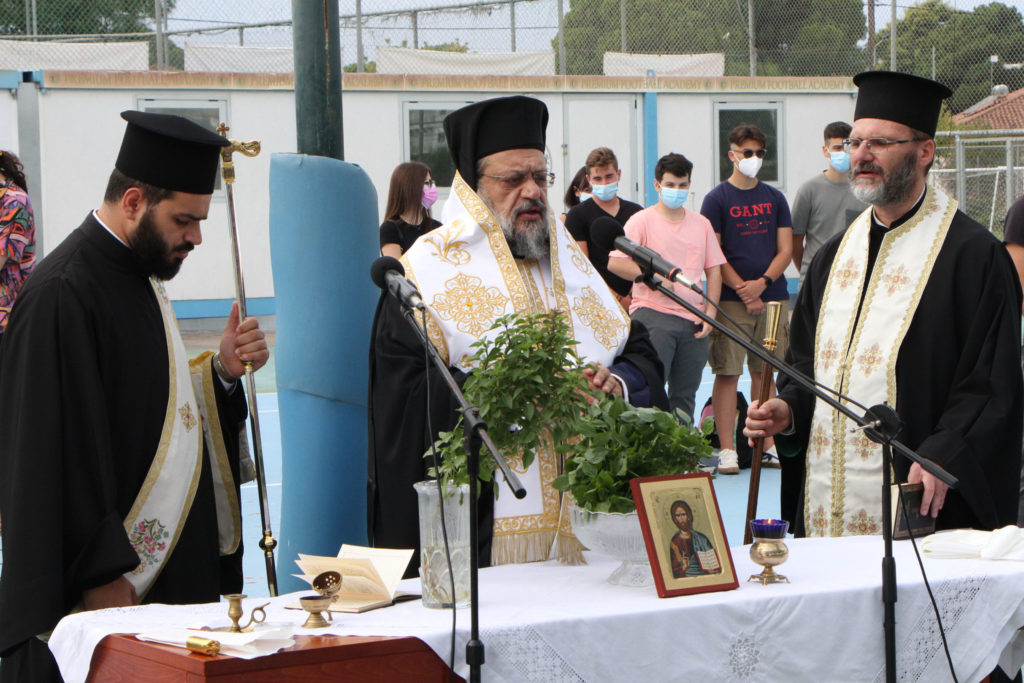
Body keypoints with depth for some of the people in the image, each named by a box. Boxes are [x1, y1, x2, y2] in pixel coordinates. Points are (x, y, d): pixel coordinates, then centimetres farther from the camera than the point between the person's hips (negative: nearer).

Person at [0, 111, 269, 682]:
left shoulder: (139, 277, 14)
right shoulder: (62, 297, -17)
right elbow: (61, 451, -21)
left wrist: (221, 372, 3)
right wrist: (104, 580, -22)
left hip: (174, 567, 10)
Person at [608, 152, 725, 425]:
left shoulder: (701, 224, 16)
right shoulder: (642, 221, 1)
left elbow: (714, 270, 17)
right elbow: (615, 262, -8)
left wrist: (710, 311, 4)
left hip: (693, 321, 5)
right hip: (652, 313, -5)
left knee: (685, 396, 8)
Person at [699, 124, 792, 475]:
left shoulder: (774, 198, 12)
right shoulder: (717, 199, 1)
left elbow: (785, 249, 8)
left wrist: (763, 282, -9)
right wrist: (742, 289, -13)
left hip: (772, 298, 3)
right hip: (731, 301, -3)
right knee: (727, 374, -4)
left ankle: (766, 446, 13)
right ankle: (727, 450, -1)